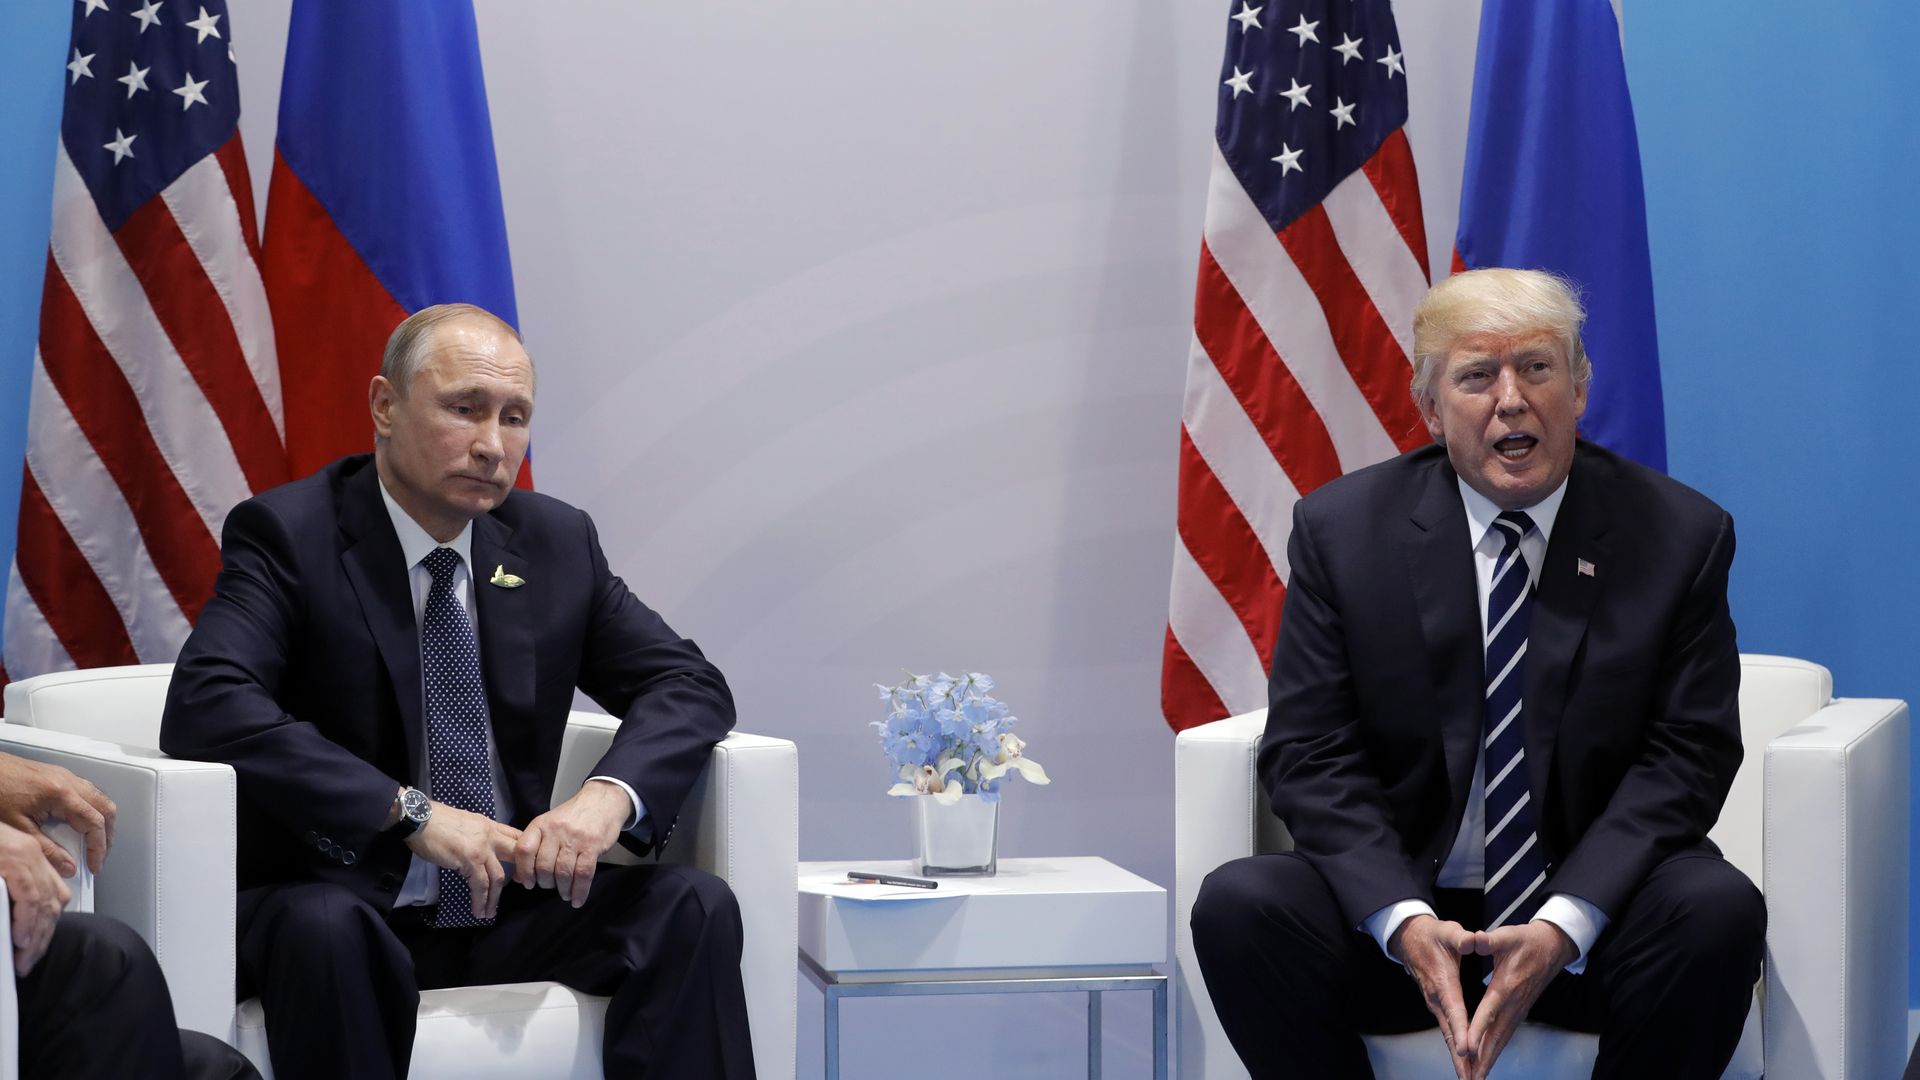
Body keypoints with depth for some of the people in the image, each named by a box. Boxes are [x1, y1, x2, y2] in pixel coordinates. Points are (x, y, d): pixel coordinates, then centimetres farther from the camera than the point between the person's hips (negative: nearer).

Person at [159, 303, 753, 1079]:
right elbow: (205, 707, -21)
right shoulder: (288, 534, -6)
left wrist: (612, 794, -15)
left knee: (696, 907, -19)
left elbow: (690, 686, 8)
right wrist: (410, 811, -28)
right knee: (324, 928, -38)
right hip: (350, 905, -5)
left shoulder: (558, 542, 9)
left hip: (509, 909, 5)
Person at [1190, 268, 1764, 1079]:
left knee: (1718, 907, -31)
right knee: (1237, 905, -27)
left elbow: (1685, 756, -4)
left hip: (1589, 909, 0)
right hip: (1398, 905, 0)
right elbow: (1309, 754, -3)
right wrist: (1404, 920, -20)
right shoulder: (1341, 529, 2)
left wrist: (1565, 924, -19)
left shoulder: (1678, 536, 0)